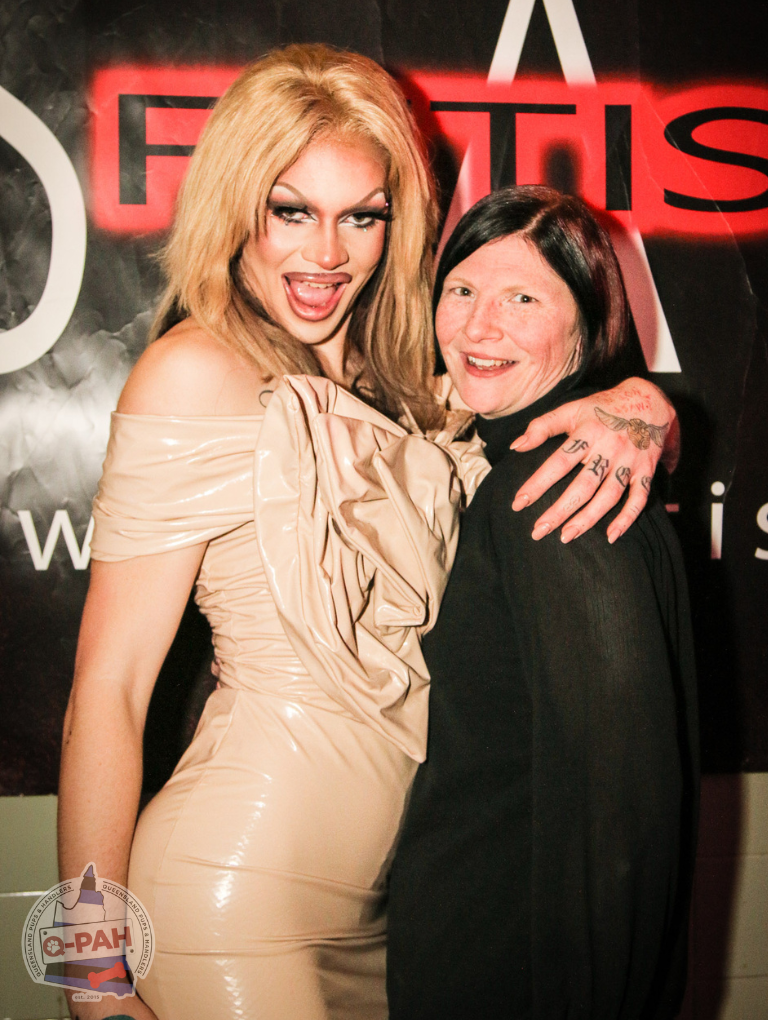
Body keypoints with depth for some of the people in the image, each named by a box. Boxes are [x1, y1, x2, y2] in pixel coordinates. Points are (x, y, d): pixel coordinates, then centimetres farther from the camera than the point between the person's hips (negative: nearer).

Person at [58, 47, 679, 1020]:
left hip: (382, 900, 7)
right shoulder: (200, 375, -13)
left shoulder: (398, 389, 8)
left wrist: (635, 406, -7)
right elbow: (108, 690, -15)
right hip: (239, 903, -7)